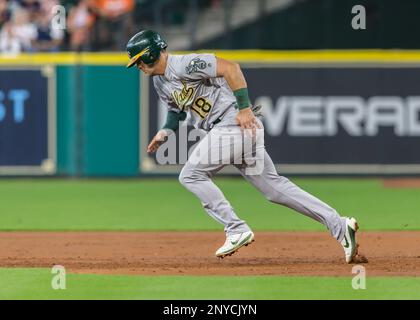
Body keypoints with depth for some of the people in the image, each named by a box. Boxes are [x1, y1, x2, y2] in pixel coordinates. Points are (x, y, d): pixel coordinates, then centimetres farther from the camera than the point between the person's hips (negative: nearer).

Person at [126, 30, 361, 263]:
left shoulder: (184, 65, -14)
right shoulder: (160, 82, 16)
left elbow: (230, 67, -21)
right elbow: (176, 109, 33)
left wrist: (244, 108, -24)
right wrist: (165, 131, 13)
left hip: (236, 122, -10)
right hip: (224, 130, 10)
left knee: (191, 175, -8)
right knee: (273, 185, 6)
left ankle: (237, 230, -6)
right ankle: (339, 225, 4)